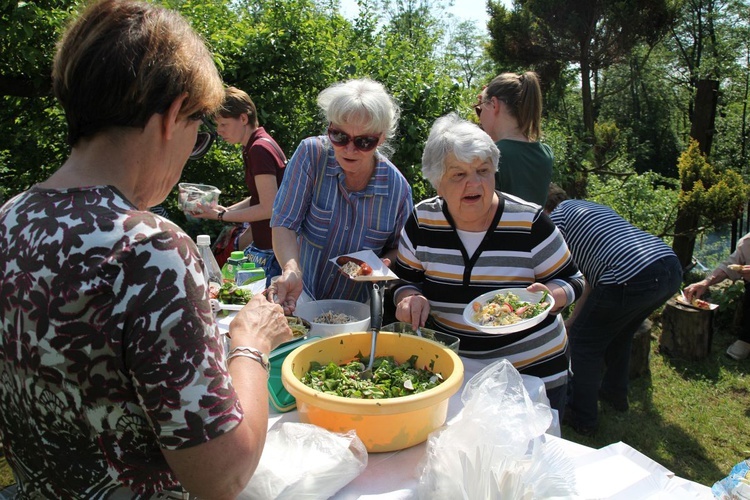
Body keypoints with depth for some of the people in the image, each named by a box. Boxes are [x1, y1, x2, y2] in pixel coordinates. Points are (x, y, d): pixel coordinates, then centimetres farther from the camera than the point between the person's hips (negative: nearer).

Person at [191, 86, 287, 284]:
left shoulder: (259, 149, -18)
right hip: (264, 245, 9)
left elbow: (269, 208, -21)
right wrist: (225, 210, 7)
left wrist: (221, 216, -14)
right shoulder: (260, 144, 12)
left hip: (272, 251, -9)